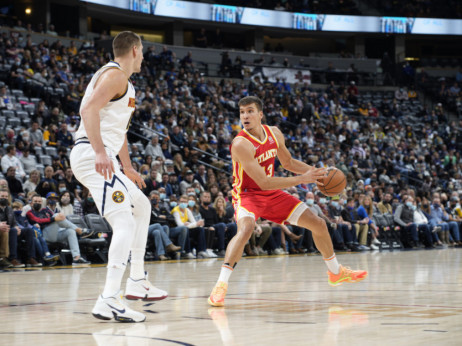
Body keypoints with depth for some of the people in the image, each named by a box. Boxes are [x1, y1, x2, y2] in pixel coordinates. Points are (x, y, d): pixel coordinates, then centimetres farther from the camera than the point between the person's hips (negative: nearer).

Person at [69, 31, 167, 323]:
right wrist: (100, 151, -33)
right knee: (125, 223, -19)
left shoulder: (125, 83, 24)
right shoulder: (114, 75, -8)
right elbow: (89, 109, -24)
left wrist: (128, 169, 40)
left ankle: (138, 281, 27)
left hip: (102, 158, 11)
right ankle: (109, 300, -28)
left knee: (142, 206, 25)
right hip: (92, 157, -11)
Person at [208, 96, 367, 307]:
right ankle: (221, 285, -35)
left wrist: (316, 172, -1)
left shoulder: (274, 134, -5)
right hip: (248, 194, -7)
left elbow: (288, 162, 14)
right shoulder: (241, 144, -28)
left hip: (272, 194, 7)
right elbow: (263, 182, -31)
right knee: (246, 228, -39)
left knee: (318, 224, 10)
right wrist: (303, 179, -30)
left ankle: (336, 272, 33)